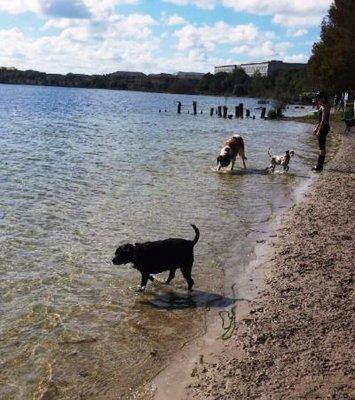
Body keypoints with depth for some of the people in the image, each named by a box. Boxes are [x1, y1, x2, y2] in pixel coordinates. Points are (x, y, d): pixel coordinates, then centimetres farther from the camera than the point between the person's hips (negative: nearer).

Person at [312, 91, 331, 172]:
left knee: (322, 148, -5)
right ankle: (319, 165, 21)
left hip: (323, 129, -10)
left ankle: (320, 166, -1)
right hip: (323, 128, 10)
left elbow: (323, 121, -22)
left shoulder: (325, 108, -17)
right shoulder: (322, 107, 14)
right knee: (321, 147, 14)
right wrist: (316, 128, 21)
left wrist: (318, 131, -22)